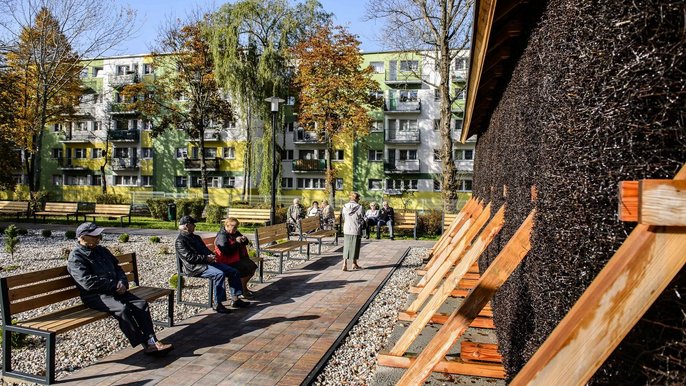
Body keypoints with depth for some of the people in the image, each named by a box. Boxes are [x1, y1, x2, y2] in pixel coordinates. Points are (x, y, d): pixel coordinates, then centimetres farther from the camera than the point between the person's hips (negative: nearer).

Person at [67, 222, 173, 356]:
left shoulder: (101, 250, 18)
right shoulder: (75, 257, -6)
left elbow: (118, 268, 23)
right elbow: (87, 282, -18)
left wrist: (122, 282, 1)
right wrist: (114, 284, -14)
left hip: (115, 290, 7)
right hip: (94, 296, -7)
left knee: (141, 304, -15)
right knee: (122, 308, -31)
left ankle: (152, 341, -19)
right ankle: (145, 345, -27)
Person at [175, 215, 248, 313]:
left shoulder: (195, 237, 24)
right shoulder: (180, 241, -6)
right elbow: (189, 257, -18)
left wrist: (212, 255, 5)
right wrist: (206, 258, -19)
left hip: (207, 262, 10)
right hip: (194, 267, -10)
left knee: (233, 271, -3)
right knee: (219, 274, -34)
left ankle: (235, 299, -1)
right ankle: (217, 304, -29)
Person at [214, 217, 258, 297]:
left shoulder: (235, 233, 11)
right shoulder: (222, 236, -16)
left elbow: (246, 242, 22)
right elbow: (227, 251, -27)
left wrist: (244, 240, -3)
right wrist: (236, 242, -23)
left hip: (239, 258, 9)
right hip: (228, 261, -9)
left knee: (253, 267, 2)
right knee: (244, 269, -26)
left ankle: (244, 286, 18)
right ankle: (243, 290, -8)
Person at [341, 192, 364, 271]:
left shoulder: (345, 207, -1)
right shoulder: (359, 207, -14)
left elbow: (343, 218, 8)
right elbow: (362, 220, -7)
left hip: (346, 229, 3)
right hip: (356, 230, -3)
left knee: (346, 246, 10)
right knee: (355, 247, 10)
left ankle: (345, 263, 0)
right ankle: (354, 264, 23)